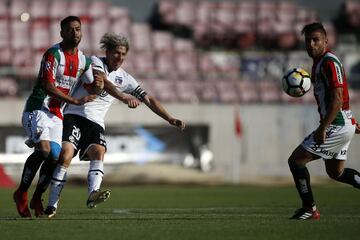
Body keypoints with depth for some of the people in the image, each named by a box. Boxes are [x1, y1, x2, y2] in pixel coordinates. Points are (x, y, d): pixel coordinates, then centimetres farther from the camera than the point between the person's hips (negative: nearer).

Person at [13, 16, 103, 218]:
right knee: (43, 149, -25)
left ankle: (37, 198, 13)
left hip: (56, 114, 7)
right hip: (38, 109, -7)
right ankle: (21, 193, -11)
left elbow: (91, 88, 22)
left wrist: (97, 85, -3)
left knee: (55, 157, -5)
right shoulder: (53, 54, -12)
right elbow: (48, 87, -20)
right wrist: (76, 101, -23)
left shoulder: (83, 60, 10)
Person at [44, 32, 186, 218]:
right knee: (65, 155, -23)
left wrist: (170, 119, 8)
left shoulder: (124, 78, 13)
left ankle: (93, 194, -50)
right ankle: (52, 205, -17)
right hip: (74, 116, -3)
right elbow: (103, 83, -22)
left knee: (98, 152, -27)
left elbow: (148, 99, 16)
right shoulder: (95, 62, -1)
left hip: (95, 124, 4)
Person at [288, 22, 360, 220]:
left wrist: (322, 128, -27)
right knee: (336, 172, 20)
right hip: (344, 125, 10)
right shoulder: (319, 62, 14)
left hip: (336, 126, -10)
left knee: (296, 160, -6)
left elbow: (337, 100, -24)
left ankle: (310, 209, 0)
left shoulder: (329, 62, -17)